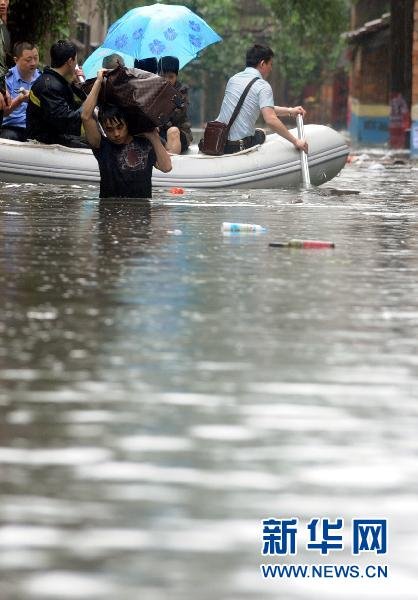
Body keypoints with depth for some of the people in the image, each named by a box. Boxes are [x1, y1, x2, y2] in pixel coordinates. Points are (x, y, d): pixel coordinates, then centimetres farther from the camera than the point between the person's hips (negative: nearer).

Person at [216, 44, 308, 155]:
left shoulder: (233, 79, 15)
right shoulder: (263, 86, -9)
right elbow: (270, 120, -21)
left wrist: (290, 111, 27)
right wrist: (295, 141, -15)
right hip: (239, 148, -5)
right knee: (260, 134, 29)